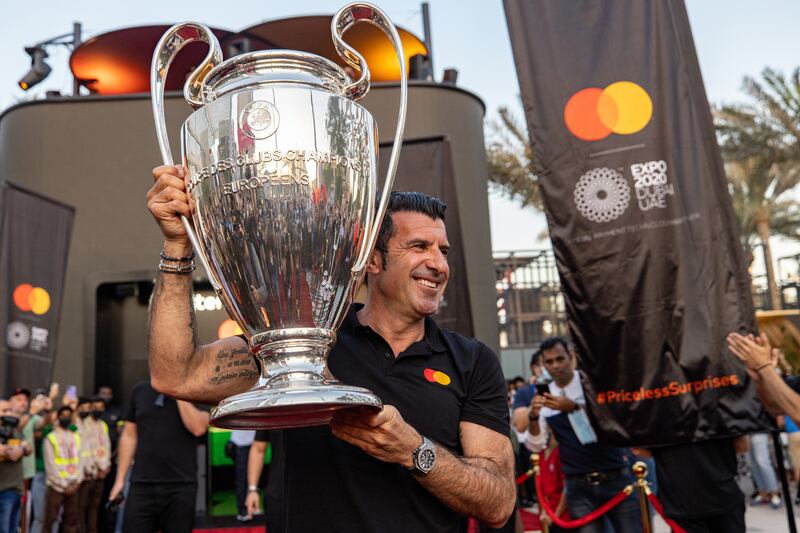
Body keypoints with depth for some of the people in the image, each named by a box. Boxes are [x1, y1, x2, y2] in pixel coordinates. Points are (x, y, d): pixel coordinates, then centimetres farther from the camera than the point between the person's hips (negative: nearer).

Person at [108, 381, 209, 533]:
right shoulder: (140, 390, 8)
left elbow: (198, 428, -17)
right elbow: (129, 435, 12)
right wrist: (120, 479, 10)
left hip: (181, 486, -2)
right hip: (142, 485, 2)